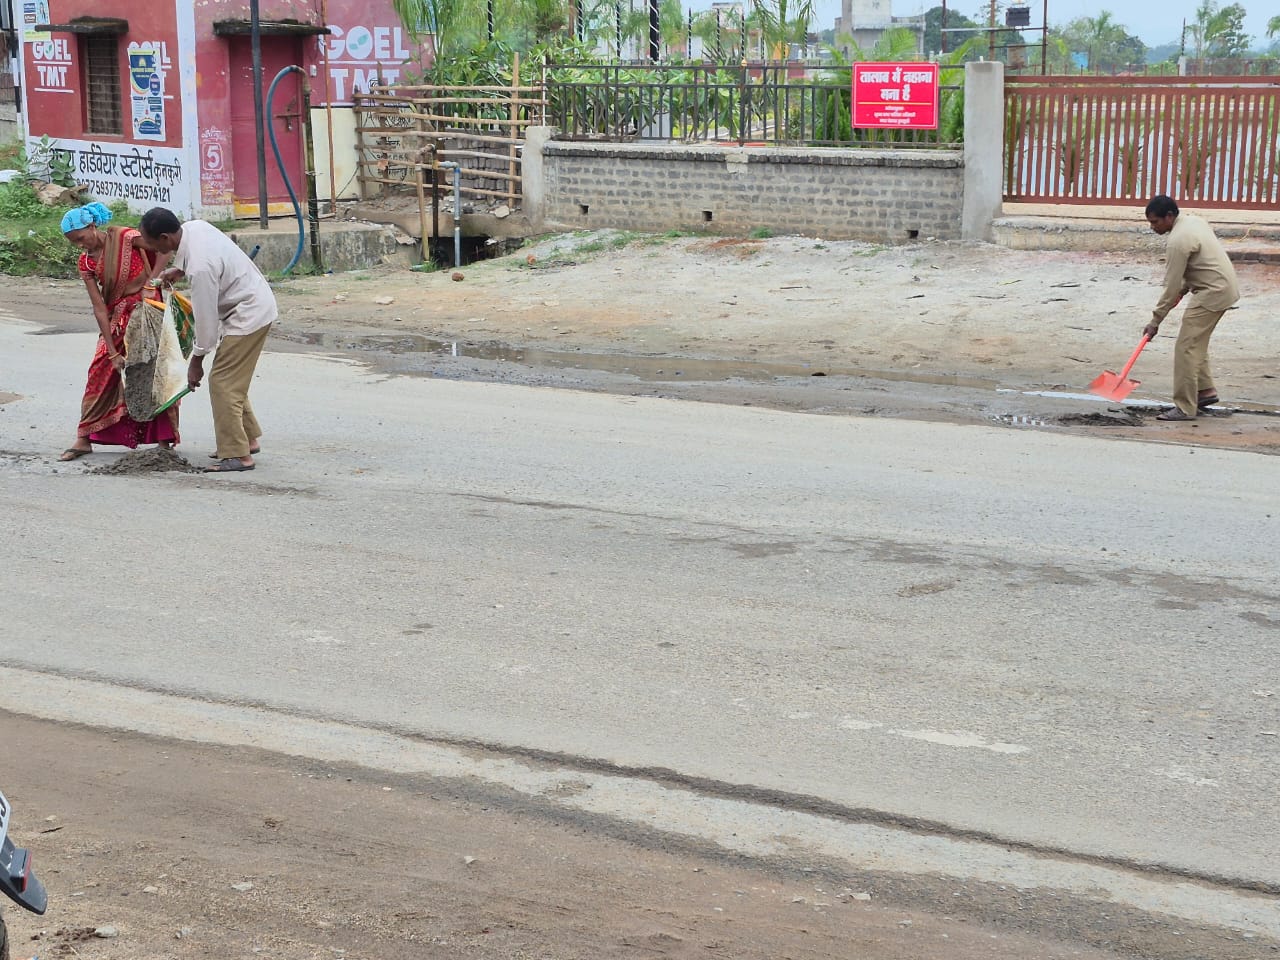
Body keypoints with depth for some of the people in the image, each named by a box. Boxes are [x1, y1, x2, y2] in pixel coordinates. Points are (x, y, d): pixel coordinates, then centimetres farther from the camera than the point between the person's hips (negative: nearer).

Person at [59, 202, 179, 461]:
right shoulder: (86, 263, -3)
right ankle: (85, 439, 9)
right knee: (101, 369, 1)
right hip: (117, 317, 4)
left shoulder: (125, 238, -14)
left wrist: (153, 278, -19)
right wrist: (112, 351, -11)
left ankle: (164, 439, 1)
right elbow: (99, 307, -7)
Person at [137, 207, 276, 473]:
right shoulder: (193, 227, -5)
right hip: (254, 304, 10)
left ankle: (238, 455, -5)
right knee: (232, 380, 18)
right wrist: (179, 270, 8)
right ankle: (248, 439, 28)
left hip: (249, 314, -10)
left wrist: (196, 362, -11)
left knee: (222, 382, -8)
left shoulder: (200, 266, -31)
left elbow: (206, 318, -23)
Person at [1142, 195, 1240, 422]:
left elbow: (1171, 287, -18)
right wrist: (1186, 286, 20)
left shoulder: (1178, 241, -21)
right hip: (1222, 286, 10)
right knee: (1197, 343, 21)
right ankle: (1206, 390, 30)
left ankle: (1185, 408, -9)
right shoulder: (1192, 220, 8)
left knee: (1186, 347, -10)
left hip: (1213, 293, -10)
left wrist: (1155, 321, -12)